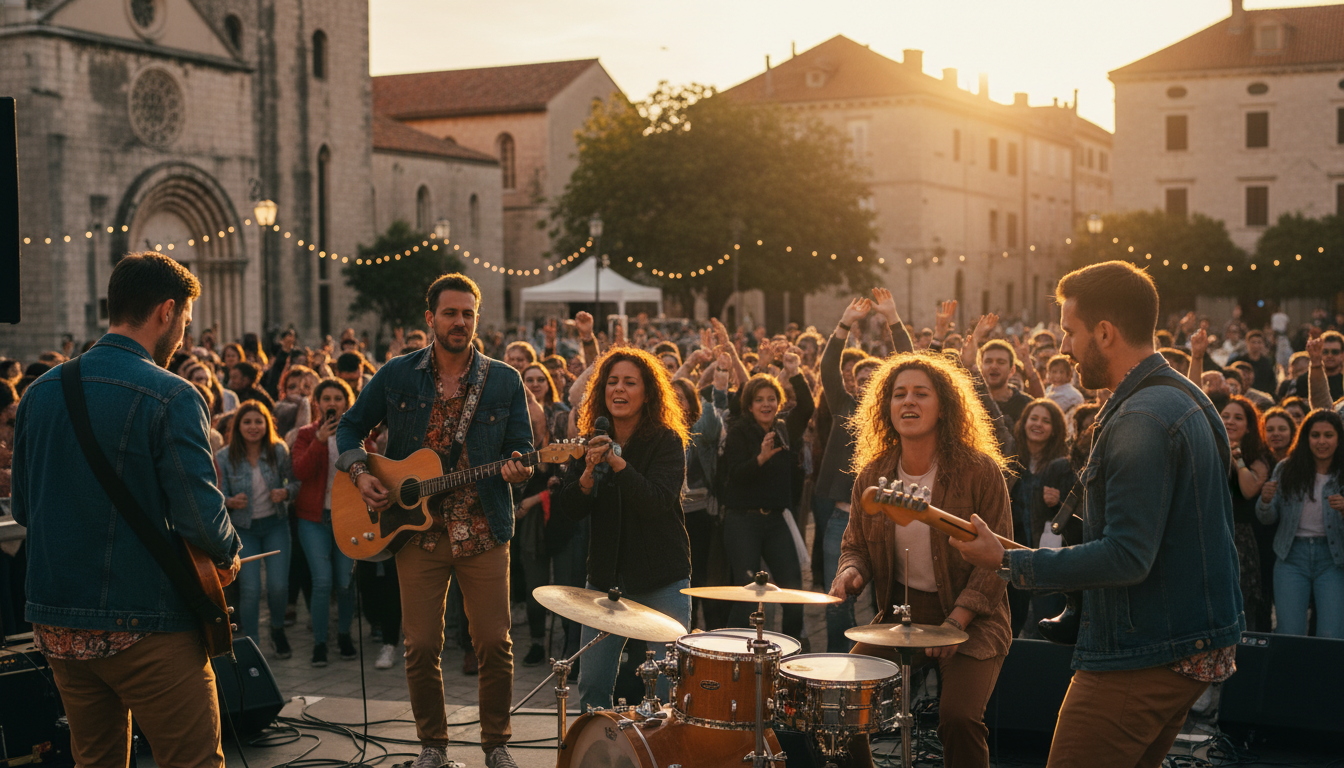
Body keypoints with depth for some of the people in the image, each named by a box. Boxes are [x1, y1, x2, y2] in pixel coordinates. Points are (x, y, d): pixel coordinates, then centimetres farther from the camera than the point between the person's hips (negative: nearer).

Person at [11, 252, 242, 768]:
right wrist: (228, 556, 1)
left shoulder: (41, 391, 8)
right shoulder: (170, 397, -14)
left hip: (56, 623, 7)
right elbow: (200, 513, -19)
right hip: (144, 624, -7)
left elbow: (22, 508, 15)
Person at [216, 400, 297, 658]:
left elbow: (296, 482, 4)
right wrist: (231, 502, -27)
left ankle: (277, 629, 24)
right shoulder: (224, 458, -9)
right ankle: (252, 645, 8)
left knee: (278, 586, -7)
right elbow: (219, 496, -6)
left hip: (275, 525, 1)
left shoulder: (279, 451, -6)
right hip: (243, 528, -1)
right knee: (250, 590, -9)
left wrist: (286, 492, -17)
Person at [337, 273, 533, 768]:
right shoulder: (396, 375, 4)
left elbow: (522, 450, 5)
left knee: (494, 642, 0)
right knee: (422, 645, 3)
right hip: (416, 528, 0)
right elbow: (351, 427, 13)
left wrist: (517, 470, -18)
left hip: (483, 530, 0)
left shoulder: (504, 382, 4)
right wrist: (359, 473, -4)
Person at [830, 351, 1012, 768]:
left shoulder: (980, 471, -12)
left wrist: (955, 622, -20)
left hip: (971, 618, -4)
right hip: (899, 613, 4)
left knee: (959, 717, -25)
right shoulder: (872, 476, 1)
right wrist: (851, 572, -12)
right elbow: (855, 544, 12)